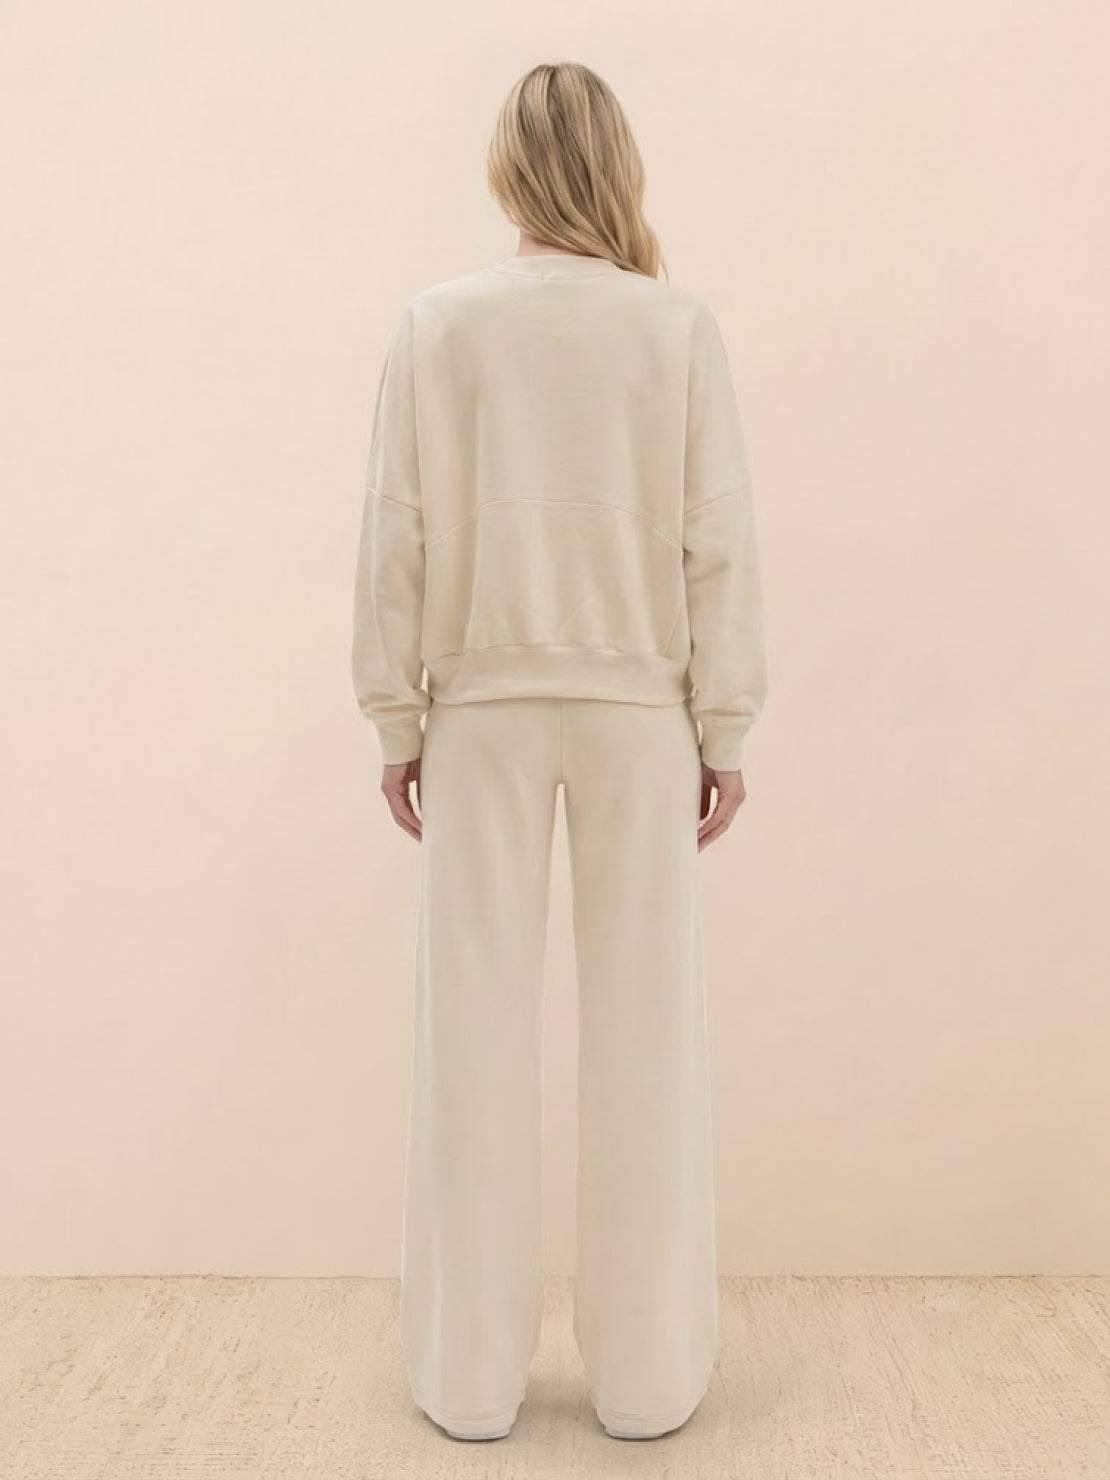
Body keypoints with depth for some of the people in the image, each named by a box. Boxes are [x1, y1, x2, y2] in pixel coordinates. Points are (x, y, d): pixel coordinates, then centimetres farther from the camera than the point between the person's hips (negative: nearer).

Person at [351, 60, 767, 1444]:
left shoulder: (438, 325, -1)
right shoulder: (677, 326, -2)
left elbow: (396, 537, -2)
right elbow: (718, 541, -2)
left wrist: (398, 717, 7)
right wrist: (724, 727, 5)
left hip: (482, 709, 1)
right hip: (636, 708, 0)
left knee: (477, 1026, 7)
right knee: (642, 1026, 7)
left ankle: (469, 1374, 19)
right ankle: (646, 1372, 19)